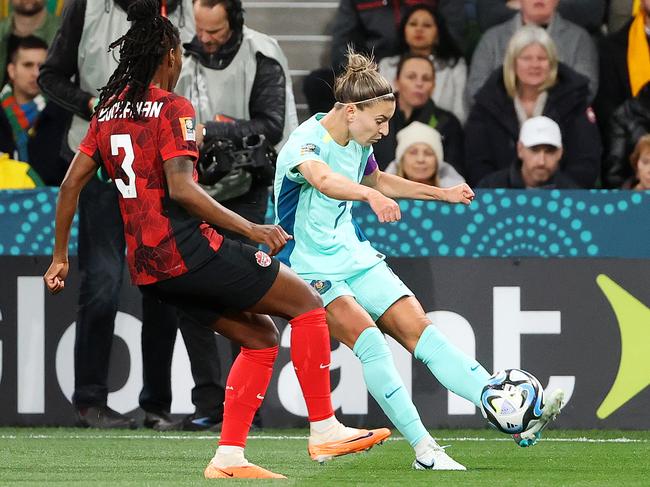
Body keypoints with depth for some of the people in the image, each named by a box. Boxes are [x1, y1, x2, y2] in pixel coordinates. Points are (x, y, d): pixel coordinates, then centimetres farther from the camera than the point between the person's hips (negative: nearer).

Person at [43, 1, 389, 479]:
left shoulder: (108, 110, 12)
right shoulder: (173, 108, -10)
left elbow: (71, 183, 12)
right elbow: (180, 188, -21)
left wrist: (60, 256, 20)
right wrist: (251, 229, -21)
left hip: (147, 266, 8)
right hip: (188, 250, -8)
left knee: (260, 336, 16)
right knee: (308, 303, 1)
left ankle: (229, 456, 8)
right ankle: (325, 430, -2)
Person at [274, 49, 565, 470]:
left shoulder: (359, 143, 5)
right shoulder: (306, 142, -22)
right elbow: (322, 179, -46)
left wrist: (444, 194, 31)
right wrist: (372, 195, -65)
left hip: (353, 255, 8)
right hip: (309, 267, -8)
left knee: (418, 328, -5)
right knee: (366, 336, -28)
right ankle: (423, 447, -28)